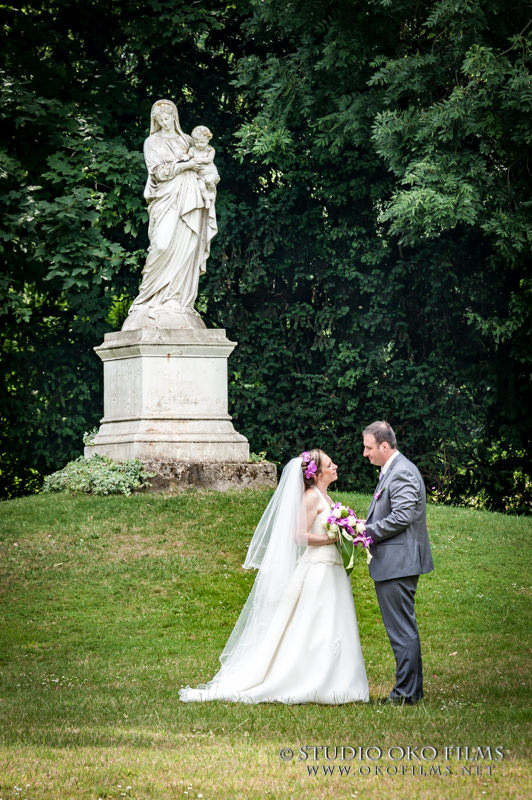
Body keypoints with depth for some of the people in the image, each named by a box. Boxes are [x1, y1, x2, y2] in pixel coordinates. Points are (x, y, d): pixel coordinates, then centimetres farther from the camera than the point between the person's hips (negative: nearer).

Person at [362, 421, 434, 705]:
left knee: (402, 630, -7)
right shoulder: (391, 471, 18)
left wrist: (369, 531, -15)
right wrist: (366, 525, 8)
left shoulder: (402, 473, -16)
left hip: (397, 563, -11)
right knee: (403, 629, 14)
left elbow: (402, 517, -23)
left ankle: (407, 692, -4)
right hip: (394, 564, 11)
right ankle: (411, 689, 20)